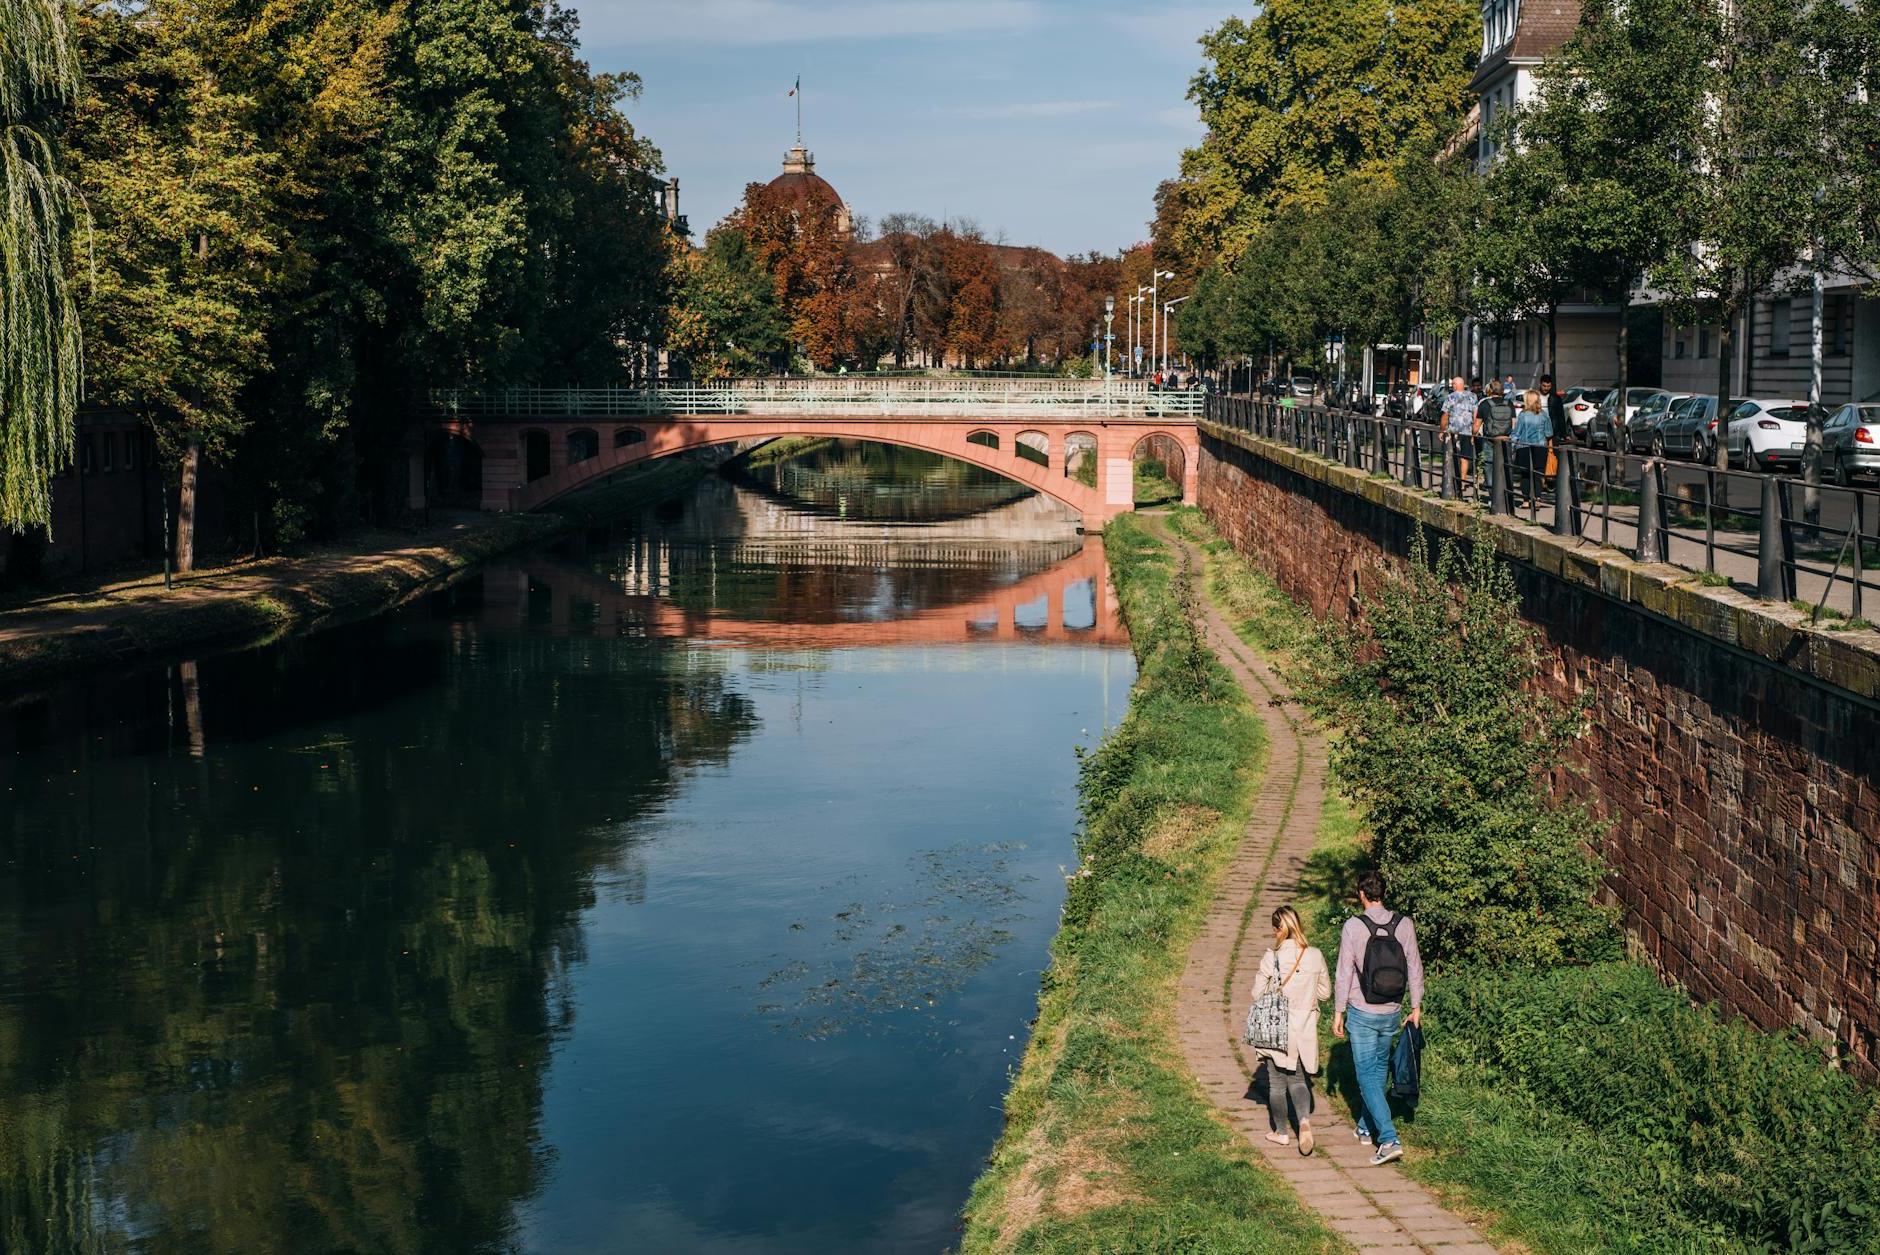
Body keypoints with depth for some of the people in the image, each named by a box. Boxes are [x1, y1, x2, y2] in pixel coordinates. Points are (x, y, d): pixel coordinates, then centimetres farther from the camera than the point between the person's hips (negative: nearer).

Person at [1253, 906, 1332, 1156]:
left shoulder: (1271, 958, -14)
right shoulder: (1315, 956, -5)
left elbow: (1257, 993, -8)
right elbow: (1325, 992, 6)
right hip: (1305, 1029, 3)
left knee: (1277, 1081, 13)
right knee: (1297, 1079, 15)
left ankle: (1281, 1132, 24)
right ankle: (1304, 1119, -10)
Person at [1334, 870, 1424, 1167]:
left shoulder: (1353, 926, -13)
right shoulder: (1404, 924, -4)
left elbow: (1344, 972, -10)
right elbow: (1414, 968, 1)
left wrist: (1338, 1012, -1)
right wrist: (1416, 1008, 11)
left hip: (1362, 1013, -4)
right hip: (1391, 1013, 4)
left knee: (1367, 1075, -1)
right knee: (1379, 1069, 22)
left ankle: (1389, 1140, -13)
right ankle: (1367, 1127, 35)